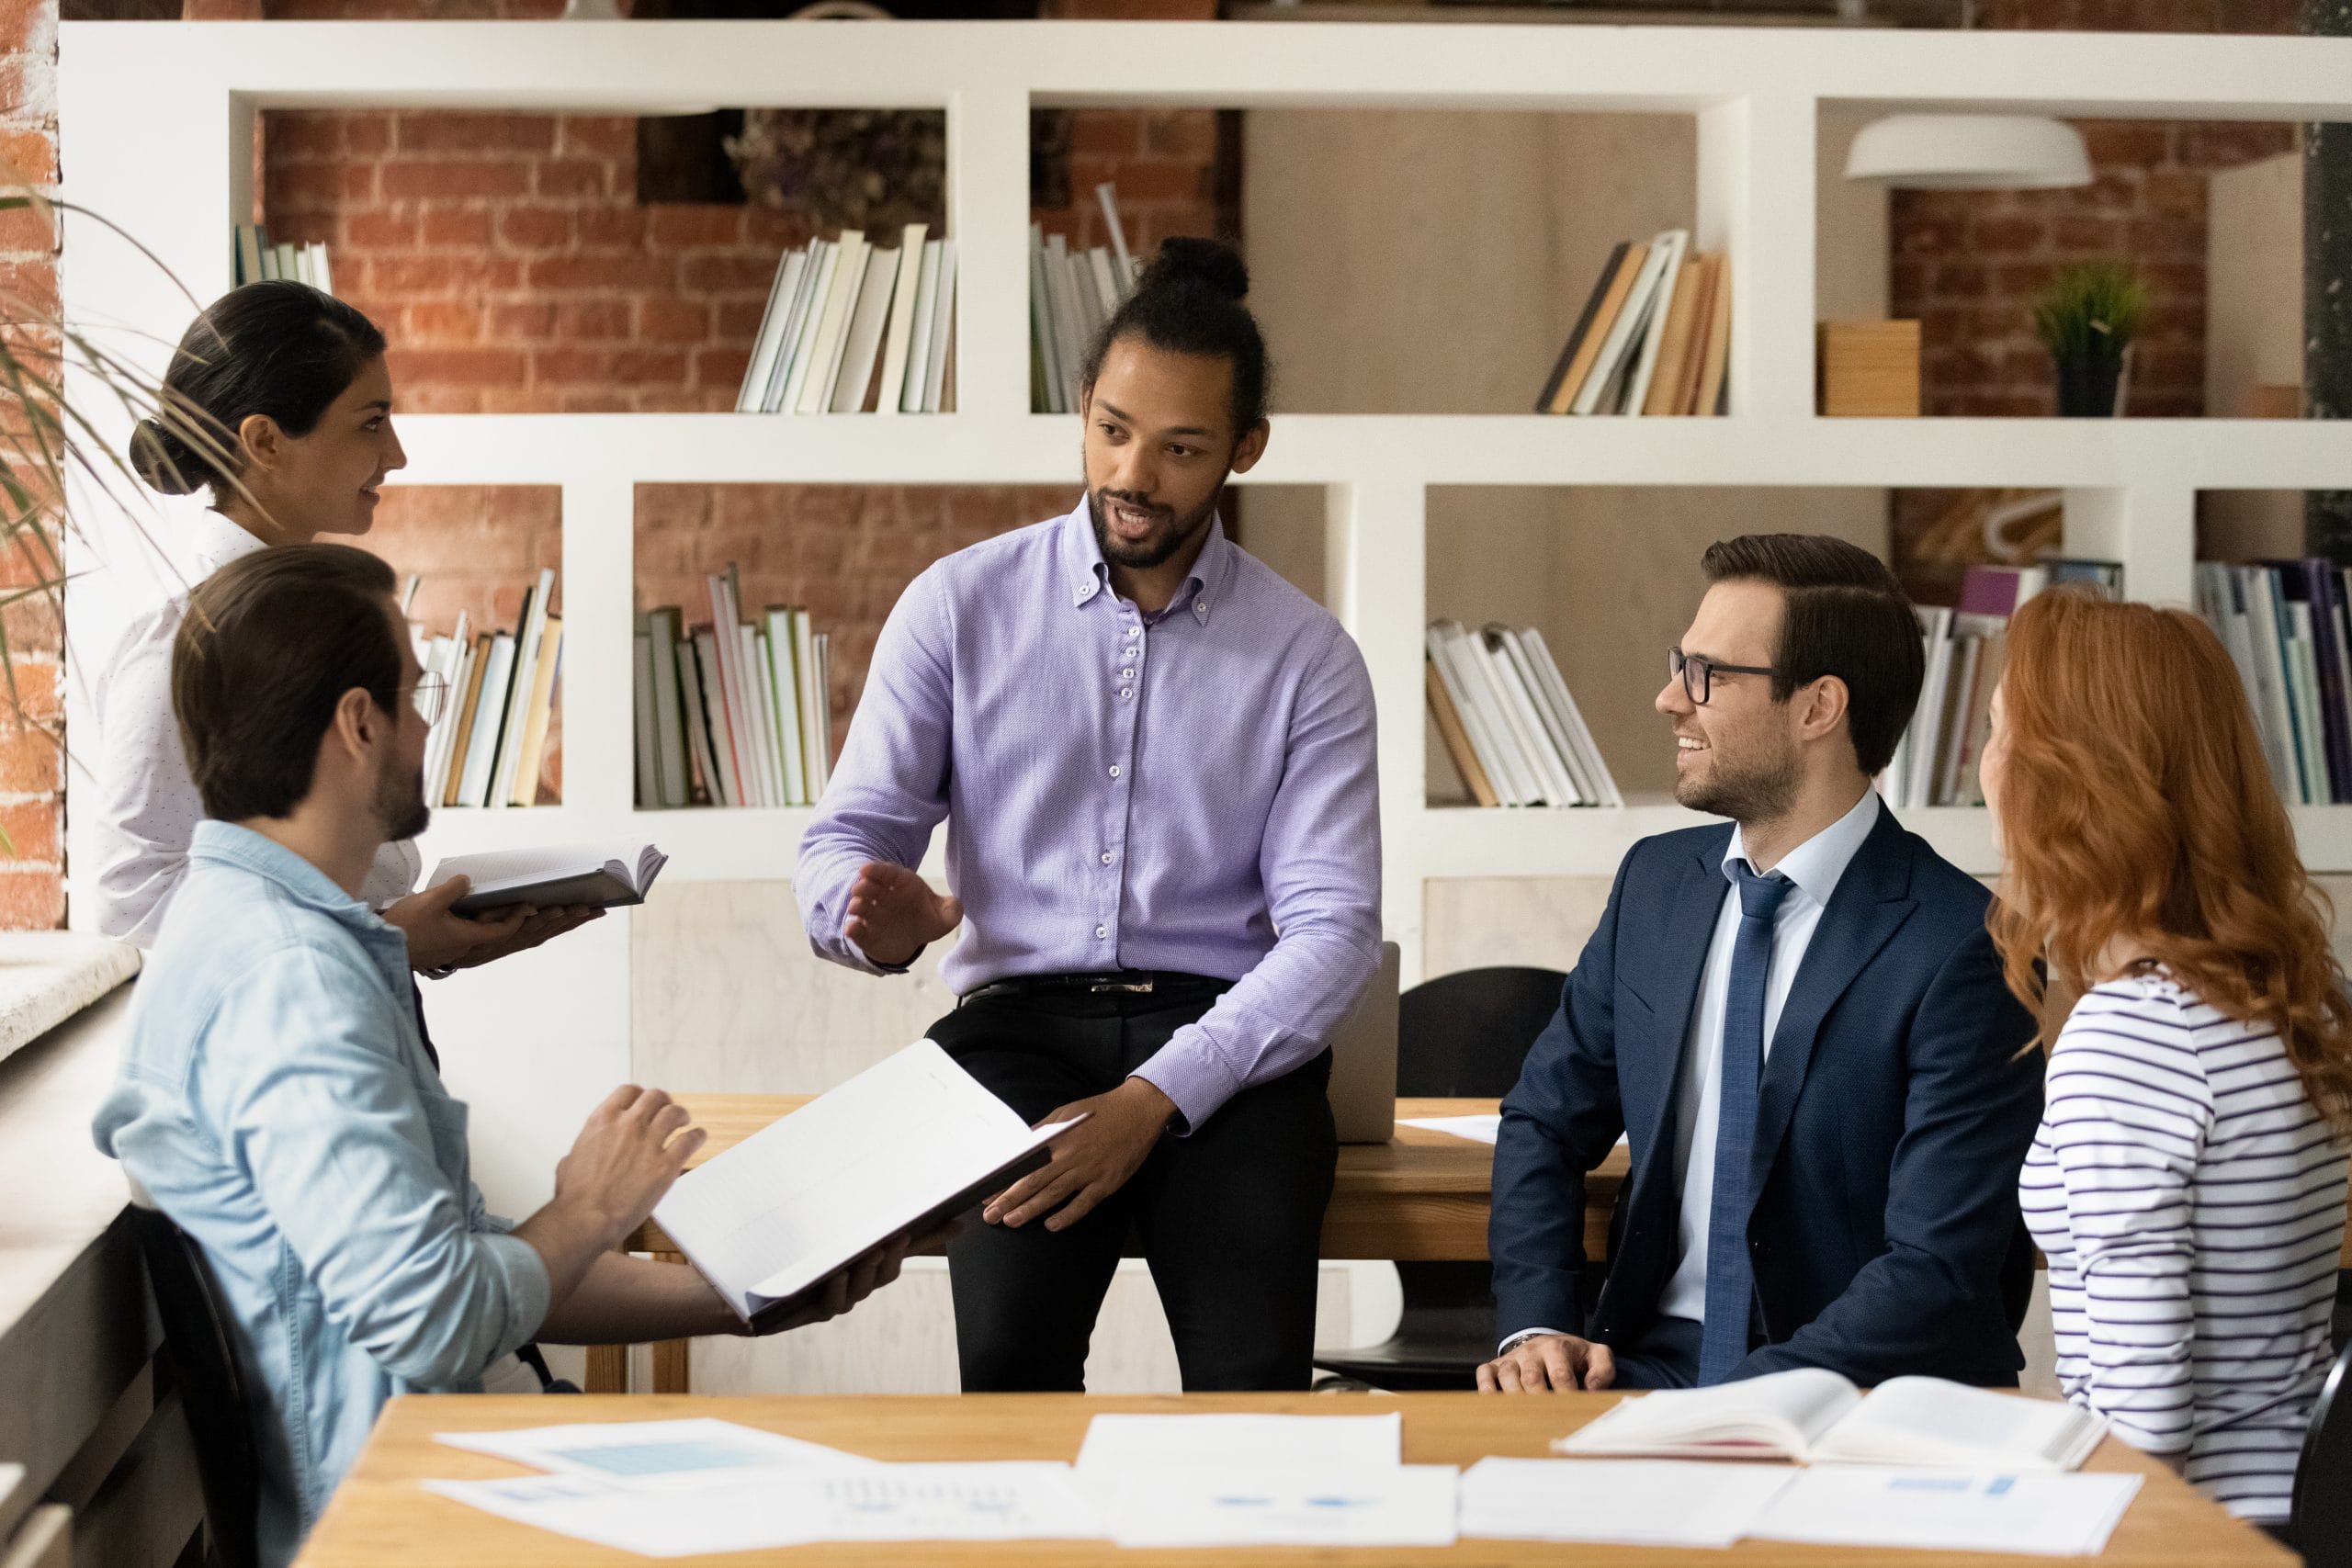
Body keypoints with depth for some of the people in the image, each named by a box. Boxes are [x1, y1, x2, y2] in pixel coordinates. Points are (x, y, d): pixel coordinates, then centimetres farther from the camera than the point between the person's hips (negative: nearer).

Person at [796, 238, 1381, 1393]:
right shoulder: (961, 605, 9)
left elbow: (1333, 929, -2)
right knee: (1008, 1354, -30)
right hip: (1019, 1018, 0)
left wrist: (1155, 1100, -17)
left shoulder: (1306, 656, 7)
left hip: (1226, 1037, 0)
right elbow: (845, 839, 7)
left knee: (1256, 1373, -28)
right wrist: (872, 915, -20)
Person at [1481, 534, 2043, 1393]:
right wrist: (1536, 1325, -2)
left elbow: (1937, 1274, -17)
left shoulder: (1961, 951, -13)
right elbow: (1546, 1121, 16)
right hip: (1653, 1362, 5)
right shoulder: (1657, 880, 9)